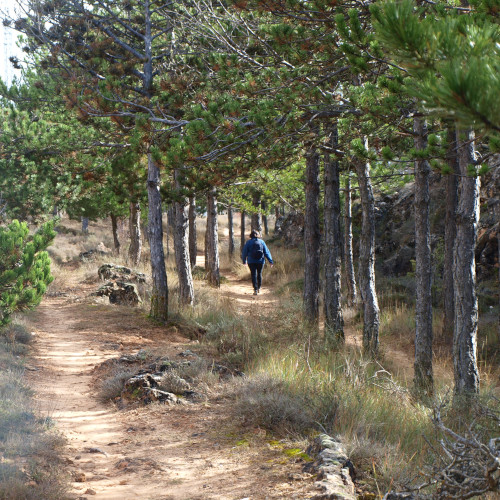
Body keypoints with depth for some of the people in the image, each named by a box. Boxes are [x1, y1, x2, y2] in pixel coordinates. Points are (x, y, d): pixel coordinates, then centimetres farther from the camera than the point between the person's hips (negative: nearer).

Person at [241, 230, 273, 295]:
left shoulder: (248, 242, -2)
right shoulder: (261, 242, 2)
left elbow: (244, 252, 3)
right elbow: (266, 252, 2)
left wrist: (244, 261, 18)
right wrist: (270, 261, 3)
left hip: (251, 262, -2)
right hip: (260, 261, 2)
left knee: (254, 275, -1)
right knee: (259, 274, 20)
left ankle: (255, 290, -11)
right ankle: (259, 288, 29)